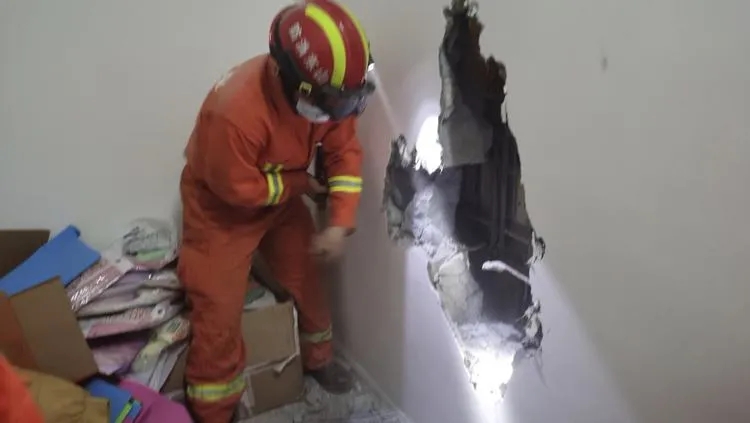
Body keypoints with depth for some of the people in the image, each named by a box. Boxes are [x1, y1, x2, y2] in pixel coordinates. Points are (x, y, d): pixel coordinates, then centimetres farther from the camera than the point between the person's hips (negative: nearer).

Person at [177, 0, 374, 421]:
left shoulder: (330, 91, -20)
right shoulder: (236, 110, -40)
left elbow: (345, 152, -11)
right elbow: (238, 188, -28)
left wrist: (340, 223, -21)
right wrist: (301, 183, -15)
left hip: (282, 196, 6)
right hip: (222, 206, -5)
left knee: (307, 280, 16)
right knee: (218, 310, -3)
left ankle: (319, 358, 45)